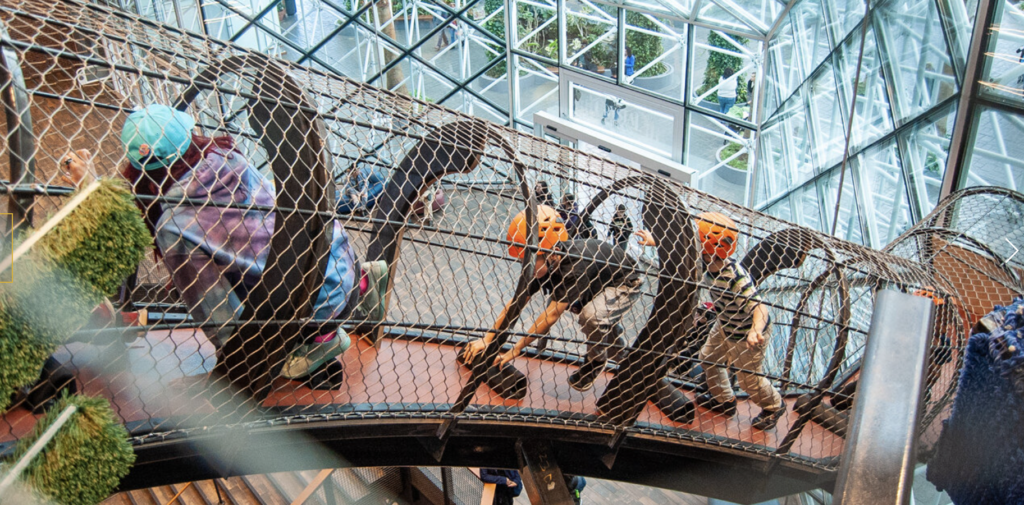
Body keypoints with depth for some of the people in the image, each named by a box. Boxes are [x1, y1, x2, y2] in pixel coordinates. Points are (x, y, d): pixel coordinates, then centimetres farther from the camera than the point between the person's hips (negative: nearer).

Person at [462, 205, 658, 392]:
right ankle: (614, 341, 30)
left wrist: (517, 349, -36)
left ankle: (597, 360, 0)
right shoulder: (549, 263, -18)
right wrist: (487, 339, -22)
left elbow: (551, 315, -39)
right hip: (600, 284, 8)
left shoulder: (575, 267, -41)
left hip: (627, 283, -8)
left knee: (592, 314, -31)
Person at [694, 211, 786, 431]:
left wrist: (755, 332, -63)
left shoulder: (735, 279, -41)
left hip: (746, 334, -8)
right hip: (725, 325, 8)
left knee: (750, 380, 11)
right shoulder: (709, 262, -19)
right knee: (708, 358, 22)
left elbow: (759, 308, -45)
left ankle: (774, 407, 42)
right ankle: (723, 400, 47)